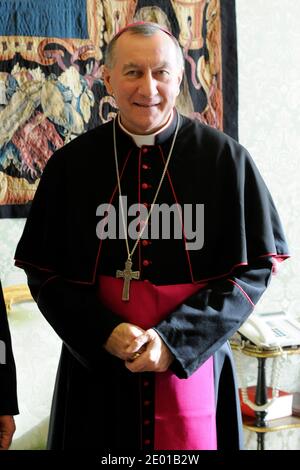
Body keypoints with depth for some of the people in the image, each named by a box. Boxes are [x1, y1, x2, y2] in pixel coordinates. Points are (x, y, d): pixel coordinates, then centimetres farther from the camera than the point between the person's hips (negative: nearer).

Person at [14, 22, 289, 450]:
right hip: (95, 371, 1)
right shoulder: (70, 165, 0)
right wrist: (103, 333, -13)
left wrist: (175, 339, -13)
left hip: (193, 366, -1)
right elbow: (43, 271, 2)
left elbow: (256, 265, -5)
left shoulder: (225, 158, -5)